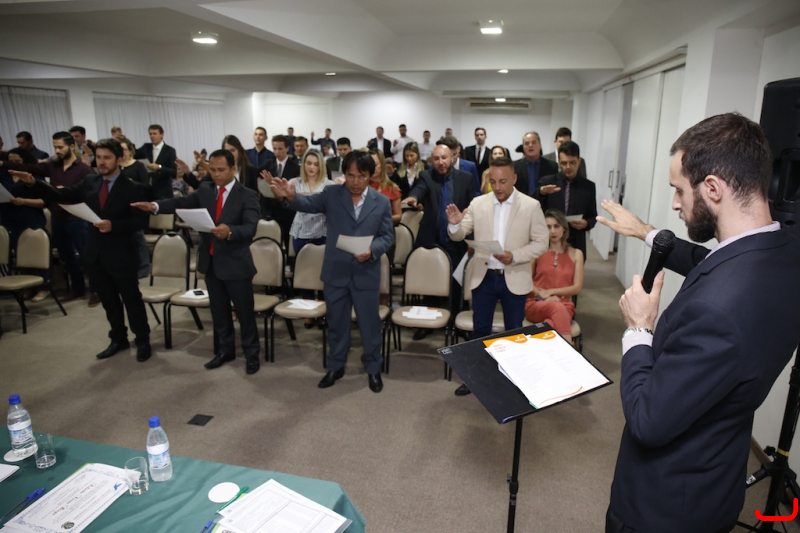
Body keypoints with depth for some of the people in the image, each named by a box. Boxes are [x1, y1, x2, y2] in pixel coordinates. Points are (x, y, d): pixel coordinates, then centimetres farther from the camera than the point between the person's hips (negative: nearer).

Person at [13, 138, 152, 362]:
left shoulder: (132, 188, -10)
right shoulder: (89, 182, 6)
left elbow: (141, 221, -15)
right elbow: (61, 196, 5)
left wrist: (113, 225, -26)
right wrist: (33, 182, -8)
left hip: (121, 256, -6)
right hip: (95, 255, 6)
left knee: (131, 300, 6)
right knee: (109, 301, 17)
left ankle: (143, 341, 20)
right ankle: (118, 339, 32)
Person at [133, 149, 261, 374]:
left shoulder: (247, 195, -12)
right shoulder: (205, 189, 5)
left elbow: (250, 228, -24)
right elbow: (184, 202, -6)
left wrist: (230, 231, -43)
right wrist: (156, 206, -22)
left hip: (235, 263, -6)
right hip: (210, 261, 6)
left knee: (244, 311, 6)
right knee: (218, 310, 18)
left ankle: (251, 353, 23)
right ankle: (226, 349, 35)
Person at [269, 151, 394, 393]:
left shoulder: (381, 202, 0)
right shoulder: (331, 194, -1)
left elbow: (388, 236, 0)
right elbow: (309, 203, -16)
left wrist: (372, 250, -20)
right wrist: (290, 197, -38)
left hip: (366, 273, -1)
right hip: (335, 272, 1)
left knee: (369, 323, 10)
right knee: (337, 322, 16)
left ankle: (373, 368, 30)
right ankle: (336, 366, 34)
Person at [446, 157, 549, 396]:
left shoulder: (531, 206, -5)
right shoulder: (478, 203, 0)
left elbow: (541, 243, -6)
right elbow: (459, 236, 0)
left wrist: (515, 256, -21)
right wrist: (454, 224, -23)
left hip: (514, 279, -1)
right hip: (484, 277, 2)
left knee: (514, 331, 12)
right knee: (480, 329, 12)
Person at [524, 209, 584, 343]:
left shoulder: (576, 254, 10)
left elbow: (577, 288, 4)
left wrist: (550, 292, -8)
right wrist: (541, 294, -13)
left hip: (564, 306, 1)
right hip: (536, 304, -1)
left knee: (551, 326, -38)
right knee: (557, 307, -38)